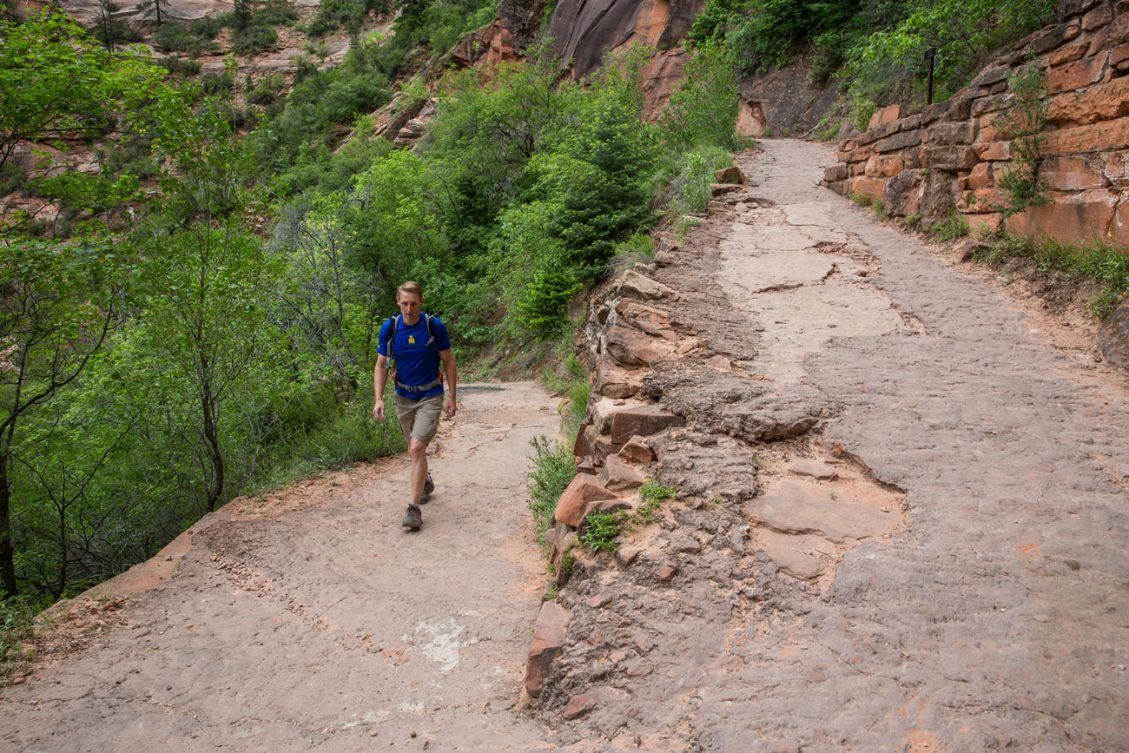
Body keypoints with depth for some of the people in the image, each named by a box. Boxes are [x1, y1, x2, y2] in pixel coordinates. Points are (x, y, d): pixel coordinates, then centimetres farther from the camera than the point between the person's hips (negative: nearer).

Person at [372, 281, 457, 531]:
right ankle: (426, 483, 45)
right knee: (415, 450, 17)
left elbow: (449, 362, -4)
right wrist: (378, 399, -12)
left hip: (430, 397, -4)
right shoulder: (389, 328, -7)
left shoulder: (435, 326, -13)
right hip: (403, 397, 4)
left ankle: (414, 507, -10)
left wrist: (451, 397, -4)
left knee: (417, 448, -16)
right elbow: (381, 365, 0)